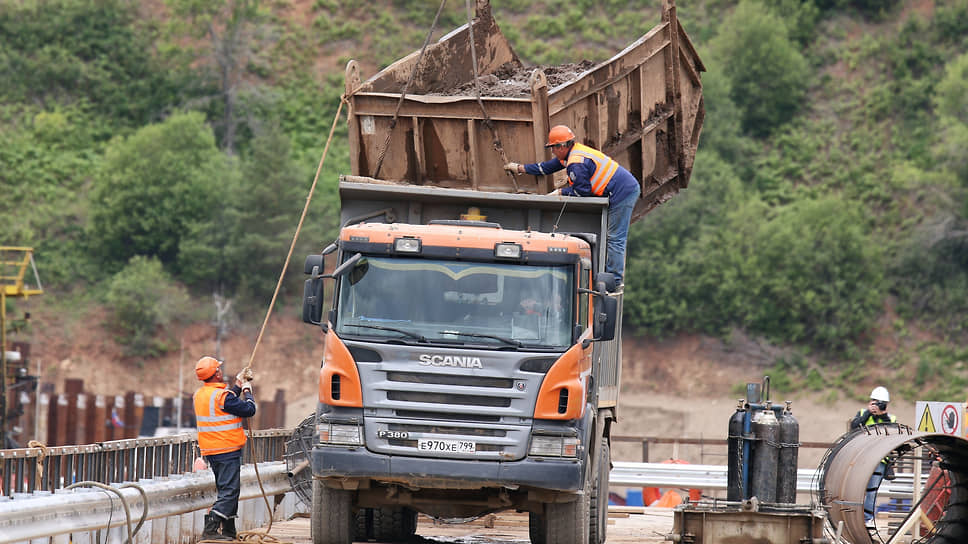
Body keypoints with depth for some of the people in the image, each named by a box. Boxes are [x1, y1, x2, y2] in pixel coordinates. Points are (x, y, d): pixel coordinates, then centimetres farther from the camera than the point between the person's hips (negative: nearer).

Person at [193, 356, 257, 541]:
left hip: (210, 451, 9)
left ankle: (229, 531, 22)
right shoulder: (221, 396, -19)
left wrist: (238, 386, 27)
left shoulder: (199, 395, 8)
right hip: (228, 450, -9)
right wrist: (247, 390, 3)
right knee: (229, 492, -8)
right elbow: (249, 409, -13)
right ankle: (210, 530, -17)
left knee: (227, 490, 18)